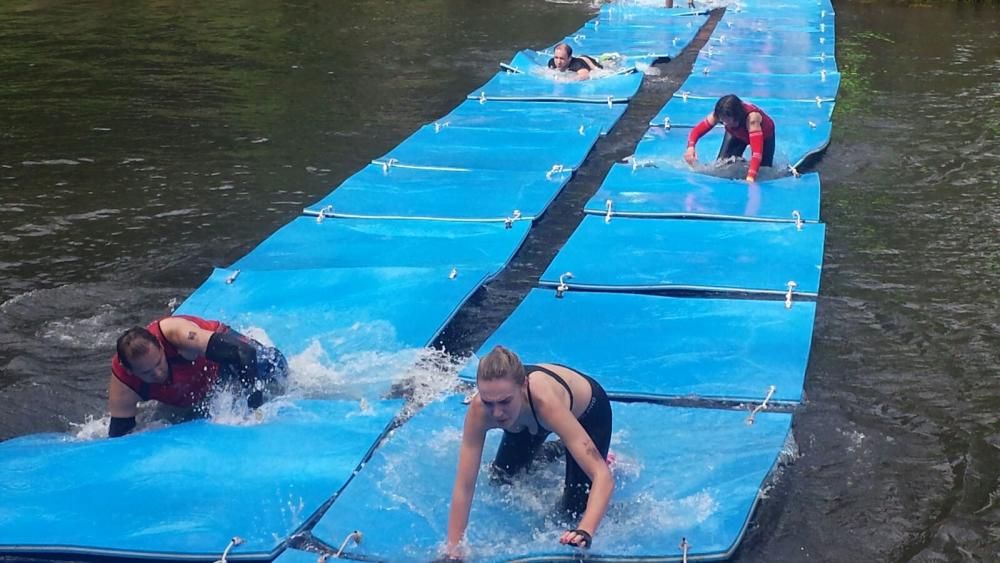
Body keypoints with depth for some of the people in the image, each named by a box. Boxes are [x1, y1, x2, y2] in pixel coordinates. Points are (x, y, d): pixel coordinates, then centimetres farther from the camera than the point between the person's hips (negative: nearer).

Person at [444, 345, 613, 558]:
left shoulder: (546, 402, -48)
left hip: (588, 411, -4)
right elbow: (463, 486, -32)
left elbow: (603, 476, -50)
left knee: (573, 511, -4)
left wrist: (585, 532, -65)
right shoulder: (479, 410, -38)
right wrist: (453, 549, -38)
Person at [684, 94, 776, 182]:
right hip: (737, 134, 3)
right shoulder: (719, 114, -36)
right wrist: (691, 147, -56)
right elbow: (697, 130, -34)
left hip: (763, 135, -3)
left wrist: (751, 176, -69)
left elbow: (757, 151, -56)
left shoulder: (752, 117, -48)